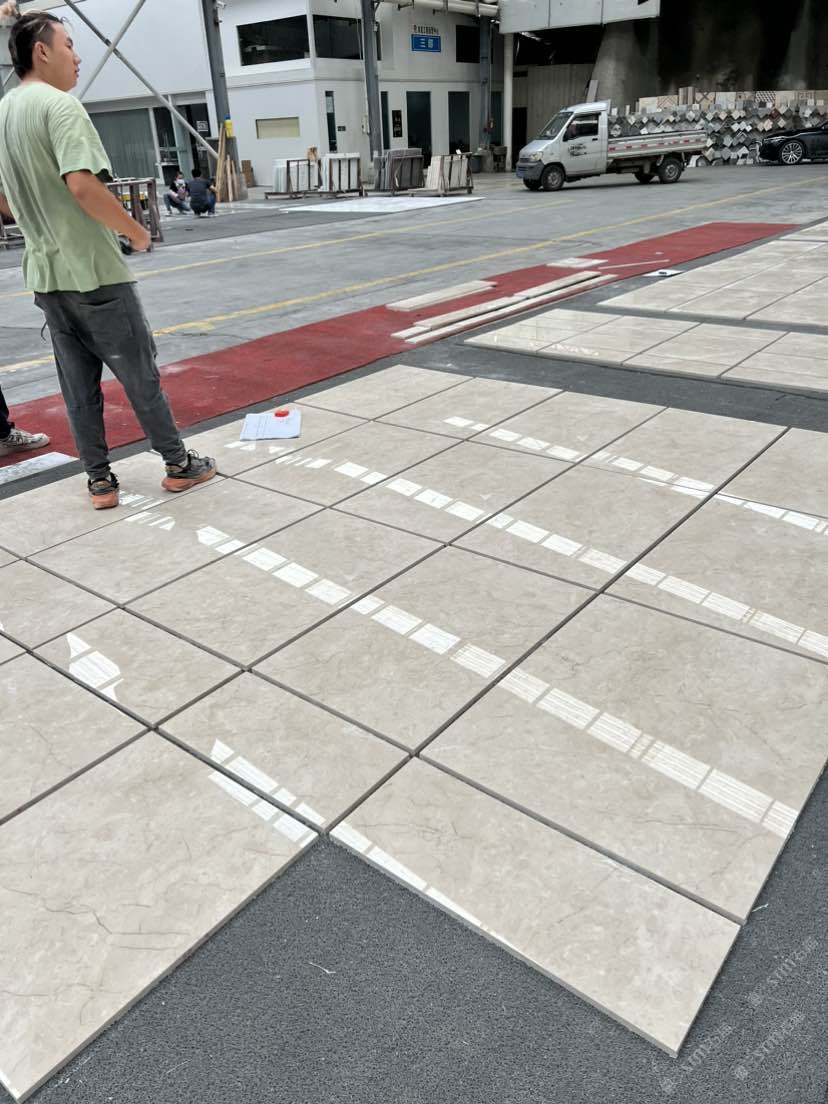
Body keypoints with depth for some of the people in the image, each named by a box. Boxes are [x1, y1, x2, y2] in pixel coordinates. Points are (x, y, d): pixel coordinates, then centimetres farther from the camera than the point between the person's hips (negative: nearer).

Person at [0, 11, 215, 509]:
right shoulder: (60, 105, -13)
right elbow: (82, 187, -25)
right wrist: (137, 232, -13)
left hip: (45, 275, 8)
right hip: (95, 273, -7)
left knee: (79, 385, 11)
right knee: (141, 376, 4)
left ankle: (100, 481, 16)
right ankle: (179, 465, 15)